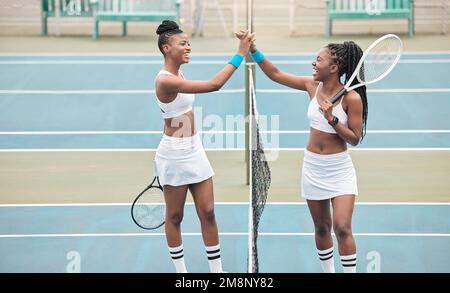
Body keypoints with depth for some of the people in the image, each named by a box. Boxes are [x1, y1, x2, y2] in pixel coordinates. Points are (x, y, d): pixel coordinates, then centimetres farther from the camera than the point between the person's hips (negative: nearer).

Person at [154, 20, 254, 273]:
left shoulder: (179, 75, 7)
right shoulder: (165, 81, -23)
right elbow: (214, 85, -28)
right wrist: (240, 55, -26)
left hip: (194, 150, 8)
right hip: (174, 154, -8)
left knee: (208, 213, 7)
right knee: (175, 216, 7)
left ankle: (217, 270, 13)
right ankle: (181, 271, 18)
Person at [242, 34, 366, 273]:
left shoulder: (351, 98, -15)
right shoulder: (312, 86, -1)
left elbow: (355, 139, -12)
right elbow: (275, 74, 5)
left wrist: (332, 119, -25)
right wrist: (253, 49, -3)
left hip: (340, 169, -5)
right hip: (313, 167, 5)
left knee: (342, 228, -15)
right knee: (321, 228, 12)